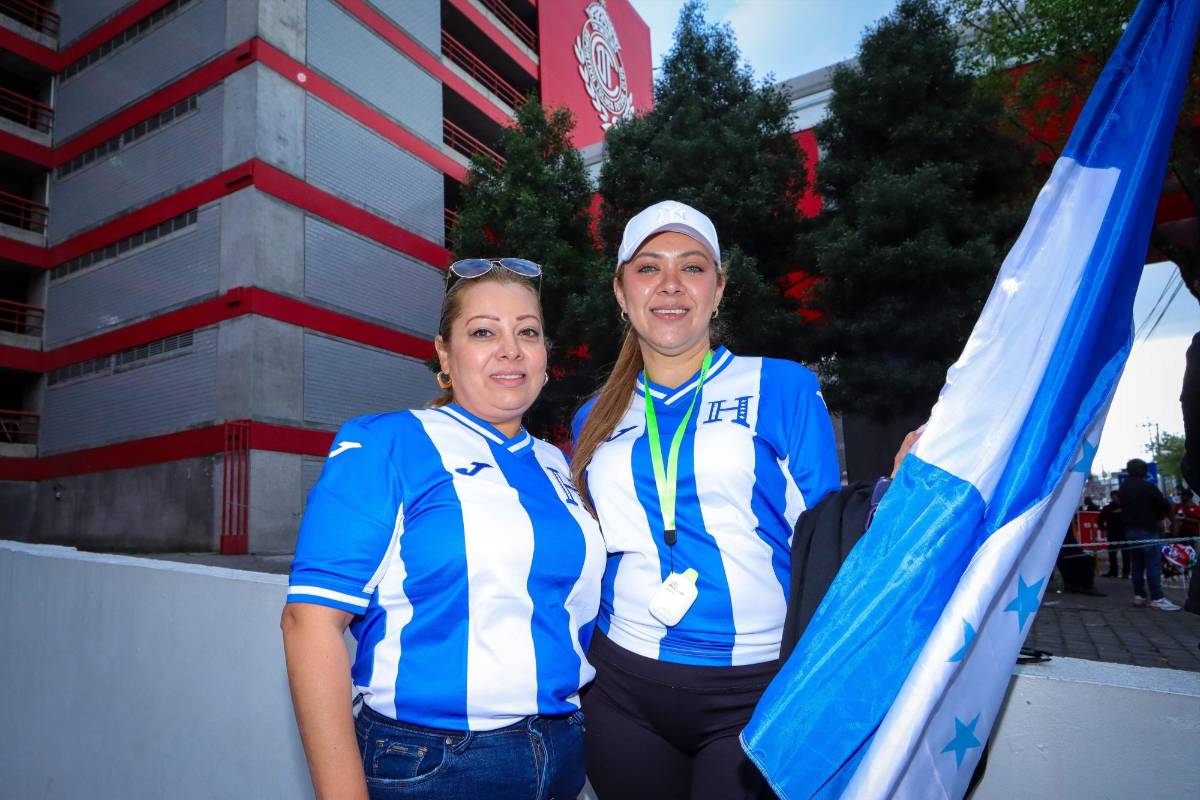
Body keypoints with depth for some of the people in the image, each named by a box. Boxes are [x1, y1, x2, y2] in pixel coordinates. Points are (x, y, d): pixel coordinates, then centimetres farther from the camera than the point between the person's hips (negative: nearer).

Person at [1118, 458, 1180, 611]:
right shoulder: (1148, 486, -12)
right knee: (1154, 564, -6)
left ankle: (1139, 595, 12)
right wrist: (1157, 517, 8)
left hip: (1130, 530, 7)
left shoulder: (1123, 488, 10)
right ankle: (1157, 598, -8)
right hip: (1147, 530, -7)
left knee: (1137, 563, 11)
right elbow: (1166, 507, -10)